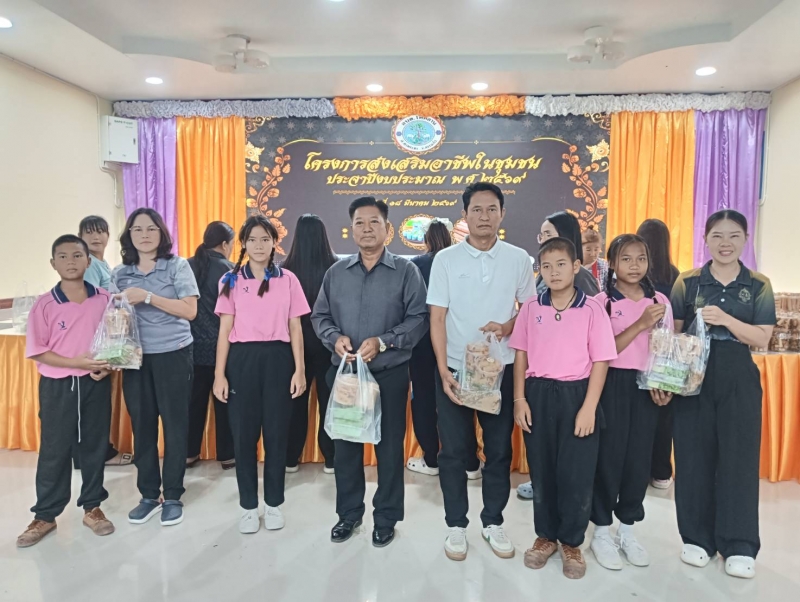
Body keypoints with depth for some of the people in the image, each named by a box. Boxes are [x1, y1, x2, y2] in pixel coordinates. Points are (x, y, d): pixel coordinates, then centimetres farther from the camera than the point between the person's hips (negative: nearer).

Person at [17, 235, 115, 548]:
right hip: (58, 386, -1)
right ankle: (45, 515, 23)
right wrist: (78, 362, -18)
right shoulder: (45, 304, -7)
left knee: (95, 446, 11)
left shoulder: (105, 299, -2)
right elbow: (37, 351, -6)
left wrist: (107, 364, -12)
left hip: (96, 383, 2)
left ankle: (92, 507, 26)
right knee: (54, 450, 8)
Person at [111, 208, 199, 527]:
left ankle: (173, 497, 16)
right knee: (142, 425, 8)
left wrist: (147, 297, -17)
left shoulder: (177, 266, -2)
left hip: (174, 355, -3)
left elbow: (190, 310, -10)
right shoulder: (119, 273, 10)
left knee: (175, 425, 3)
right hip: (136, 358, 4)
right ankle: (149, 494, 24)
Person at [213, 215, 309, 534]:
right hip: (242, 360, 1)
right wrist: (219, 374, -1)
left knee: (277, 433, 6)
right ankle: (248, 506, 23)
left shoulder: (288, 280, 4)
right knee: (244, 434, 6)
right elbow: (225, 331, 4)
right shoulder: (231, 281, 5)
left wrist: (300, 369, -1)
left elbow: (295, 328, 4)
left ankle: (274, 503, 24)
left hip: (277, 359, 0)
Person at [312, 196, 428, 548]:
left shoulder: (406, 271, -3)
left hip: (390, 374, -3)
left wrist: (383, 341, -19)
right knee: (345, 445, 12)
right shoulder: (336, 272, 8)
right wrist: (335, 337, -10)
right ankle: (349, 513, 31)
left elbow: (419, 318, -8)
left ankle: (386, 518, 25)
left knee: (389, 447, 8)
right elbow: (319, 315, 10)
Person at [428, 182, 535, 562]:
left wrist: (507, 327, -14)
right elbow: (437, 319, -4)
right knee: (454, 452, 7)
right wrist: (443, 372, -11)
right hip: (455, 369, -1)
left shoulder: (518, 259, 1)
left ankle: (493, 522, 30)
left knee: (499, 450, 11)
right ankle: (456, 525, 25)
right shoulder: (445, 259, -3)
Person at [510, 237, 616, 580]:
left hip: (576, 394, -2)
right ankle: (546, 536, 30)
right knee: (541, 469, 12)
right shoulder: (531, 308, 3)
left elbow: (600, 361, -4)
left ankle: (571, 542, 24)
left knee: (576, 472, 5)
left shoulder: (592, 309, -4)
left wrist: (589, 407, -10)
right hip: (538, 394, 2)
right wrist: (519, 399, 1)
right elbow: (521, 355, 7)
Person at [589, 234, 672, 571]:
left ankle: (627, 528, 26)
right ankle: (601, 530, 18)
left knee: (639, 456, 9)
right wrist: (641, 324, -21)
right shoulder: (602, 301, -7)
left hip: (646, 386, 4)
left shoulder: (660, 301, 6)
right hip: (612, 385, -4)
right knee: (609, 454, 2)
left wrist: (664, 384, -5)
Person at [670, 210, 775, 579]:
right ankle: (697, 537, 20)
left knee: (739, 458, 3)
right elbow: (672, 333, 2)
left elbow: (762, 338, -4)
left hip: (739, 380, 0)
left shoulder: (759, 285, 4)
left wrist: (725, 319, -19)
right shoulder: (687, 282, 2)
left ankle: (739, 545, 18)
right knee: (694, 456, 5)